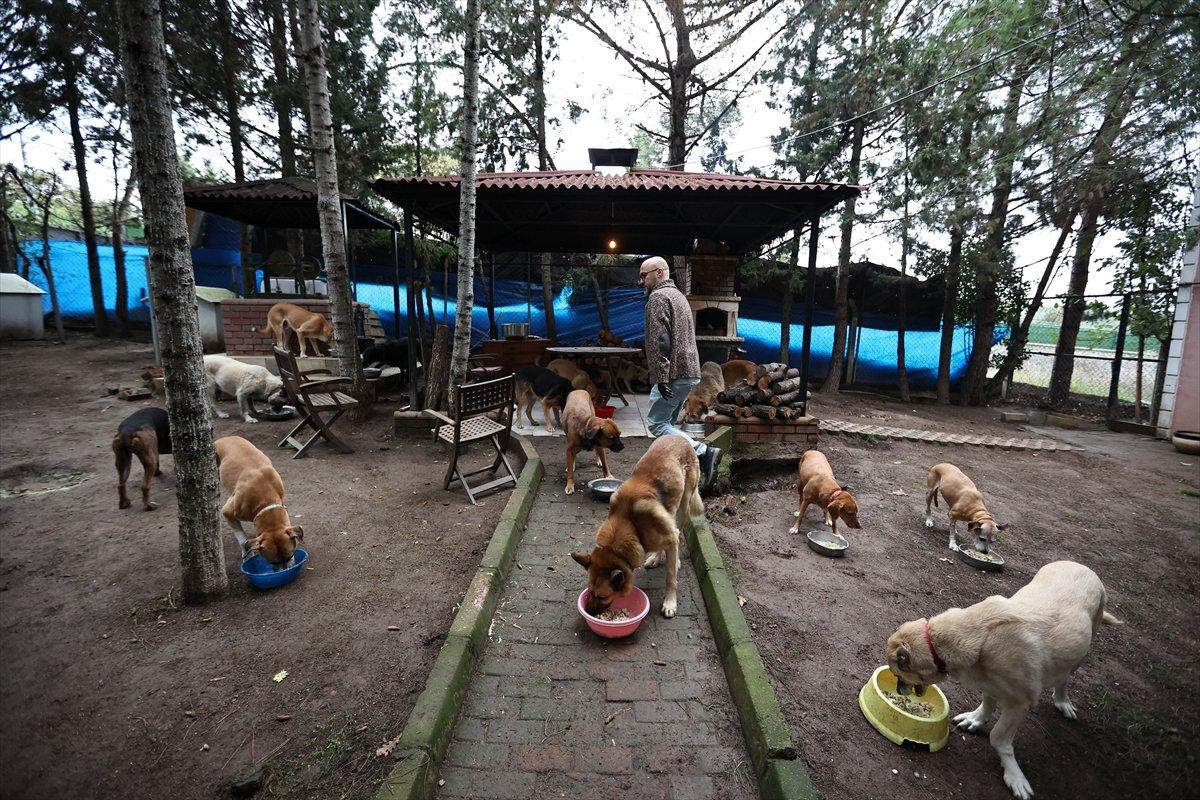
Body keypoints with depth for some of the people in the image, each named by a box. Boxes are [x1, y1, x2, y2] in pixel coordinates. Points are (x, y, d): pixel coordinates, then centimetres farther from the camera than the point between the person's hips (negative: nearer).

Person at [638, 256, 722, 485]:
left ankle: (704, 452, -12)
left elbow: (659, 340, -19)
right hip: (690, 372, 10)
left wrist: (660, 377, -22)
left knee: (656, 422, -6)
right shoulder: (678, 295, 23)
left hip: (674, 374, -10)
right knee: (667, 422, 14)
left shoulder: (658, 297, -9)